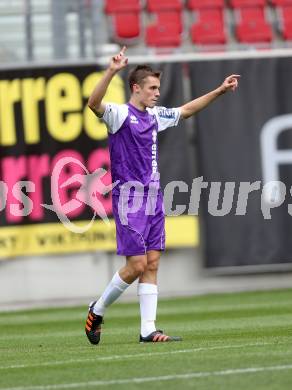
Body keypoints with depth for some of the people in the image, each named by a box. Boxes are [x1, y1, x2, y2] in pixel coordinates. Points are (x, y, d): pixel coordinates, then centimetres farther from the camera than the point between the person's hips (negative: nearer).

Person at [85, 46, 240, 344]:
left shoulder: (154, 116, 13)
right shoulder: (119, 114, -9)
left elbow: (187, 110, 29)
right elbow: (94, 103, -30)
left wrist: (219, 90, 26)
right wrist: (111, 71, -43)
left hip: (153, 197, 7)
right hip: (129, 199, -7)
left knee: (152, 264, 3)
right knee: (137, 265, -9)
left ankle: (148, 330, 3)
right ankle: (97, 311, 11)